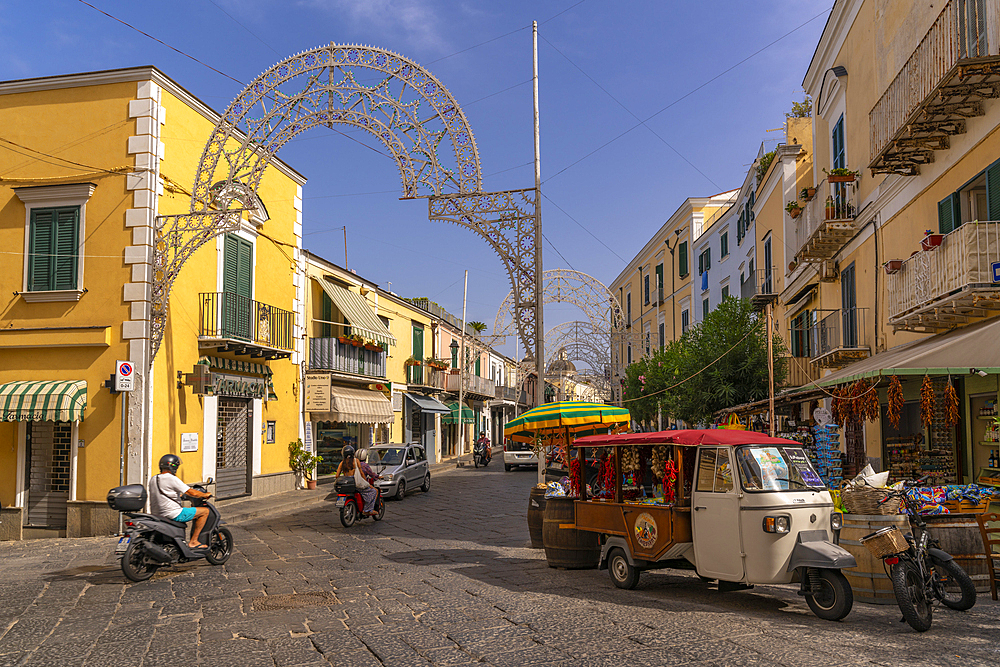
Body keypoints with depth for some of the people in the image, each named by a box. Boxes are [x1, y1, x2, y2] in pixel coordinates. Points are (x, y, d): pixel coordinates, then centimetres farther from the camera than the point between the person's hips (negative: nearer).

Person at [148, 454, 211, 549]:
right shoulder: (172, 479, -16)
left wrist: (179, 495, 34)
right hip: (172, 514, -9)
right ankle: (193, 541, -2)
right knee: (205, 511, -2)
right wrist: (205, 495, 4)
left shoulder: (153, 479, 10)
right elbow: (192, 493, -15)